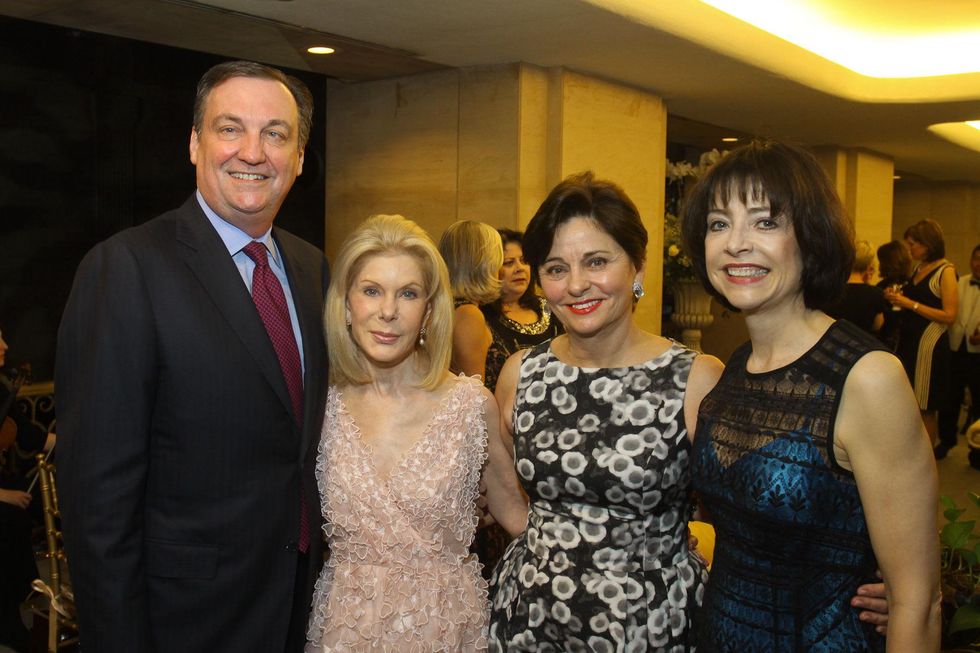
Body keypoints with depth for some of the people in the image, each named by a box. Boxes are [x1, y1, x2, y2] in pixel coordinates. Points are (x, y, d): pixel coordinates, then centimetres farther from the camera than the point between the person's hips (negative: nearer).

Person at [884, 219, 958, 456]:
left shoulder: (946, 271, -9)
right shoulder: (918, 268, 12)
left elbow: (950, 316, -16)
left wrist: (911, 303, -17)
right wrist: (898, 298, 2)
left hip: (930, 345, -7)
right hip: (909, 340, 7)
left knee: (925, 406, 3)